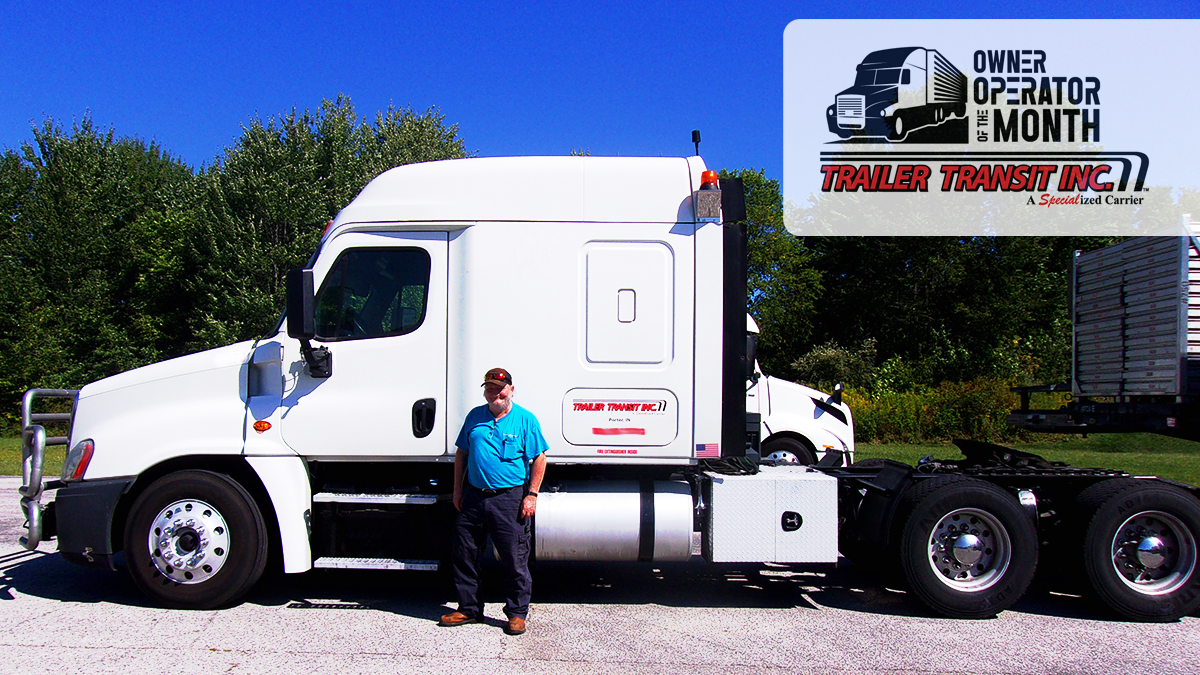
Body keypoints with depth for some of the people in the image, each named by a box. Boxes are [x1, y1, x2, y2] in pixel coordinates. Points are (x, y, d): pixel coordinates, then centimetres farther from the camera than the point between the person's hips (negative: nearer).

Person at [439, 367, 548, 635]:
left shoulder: (525, 419, -2)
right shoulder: (475, 417, 10)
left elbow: (539, 458, -2)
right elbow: (461, 453, 16)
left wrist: (532, 495, -8)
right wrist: (457, 490, 11)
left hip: (509, 497, -4)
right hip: (474, 495, 4)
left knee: (514, 558, 0)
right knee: (464, 553, 9)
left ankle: (517, 613, 13)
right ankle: (469, 608, 23)